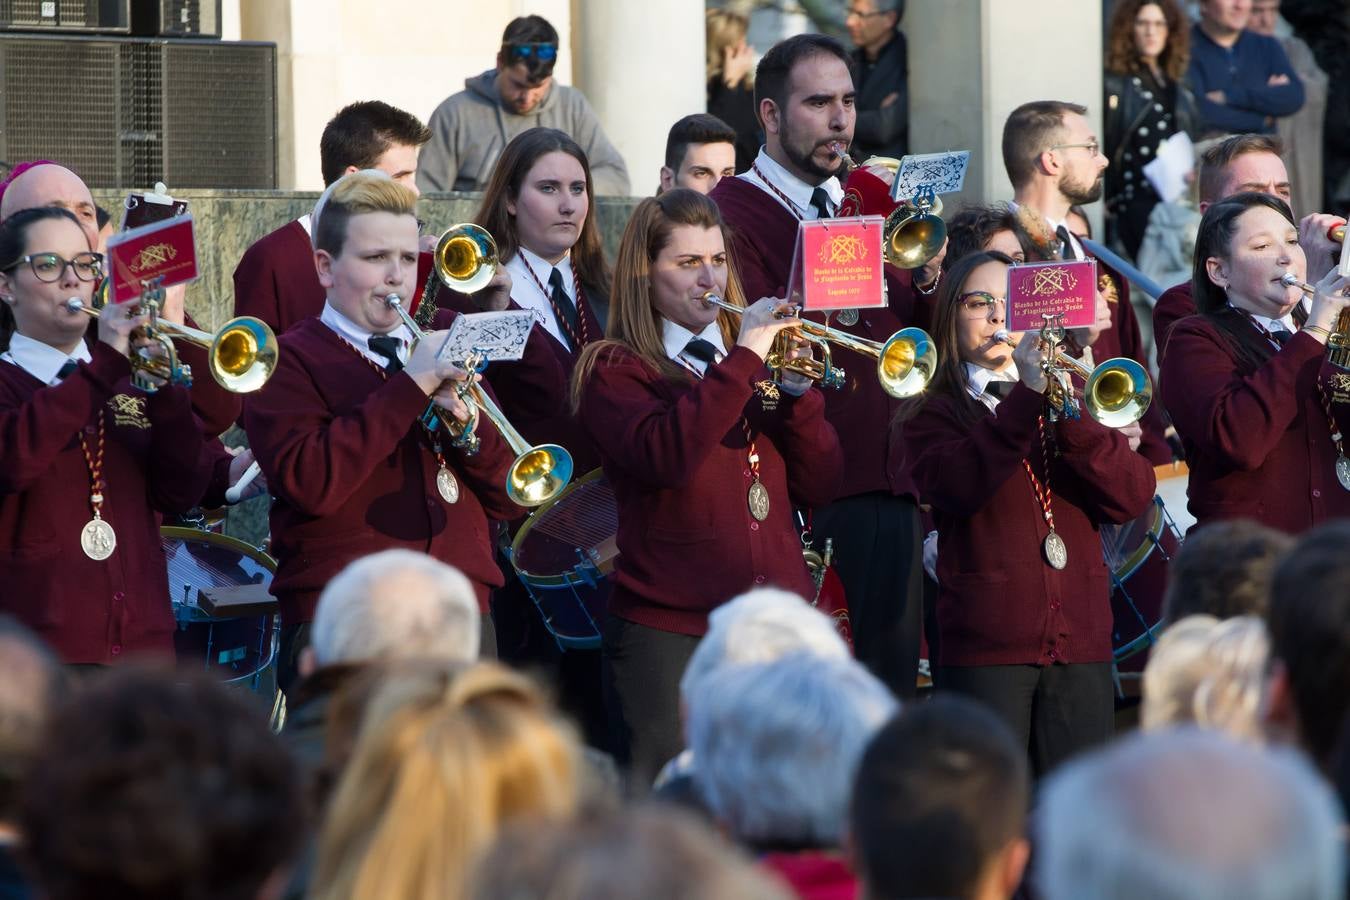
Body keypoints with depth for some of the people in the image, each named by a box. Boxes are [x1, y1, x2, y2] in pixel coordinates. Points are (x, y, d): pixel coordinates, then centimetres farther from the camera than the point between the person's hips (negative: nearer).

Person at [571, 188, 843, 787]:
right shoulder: (615, 371, 1)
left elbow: (819, 483, 10)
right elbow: (664, 457, -20)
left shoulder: (742, 356, 17)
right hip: (667, 631, -5)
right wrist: (742, 361, -18)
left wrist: (796, 388, -5)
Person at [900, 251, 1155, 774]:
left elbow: (1133, 497, 0)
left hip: (1080, 640, 3)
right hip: (986, 647, -3)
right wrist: (1025, 396, -24)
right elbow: (957, 488, -16)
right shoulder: (934, 414, 7)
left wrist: (1071, 416, -16)